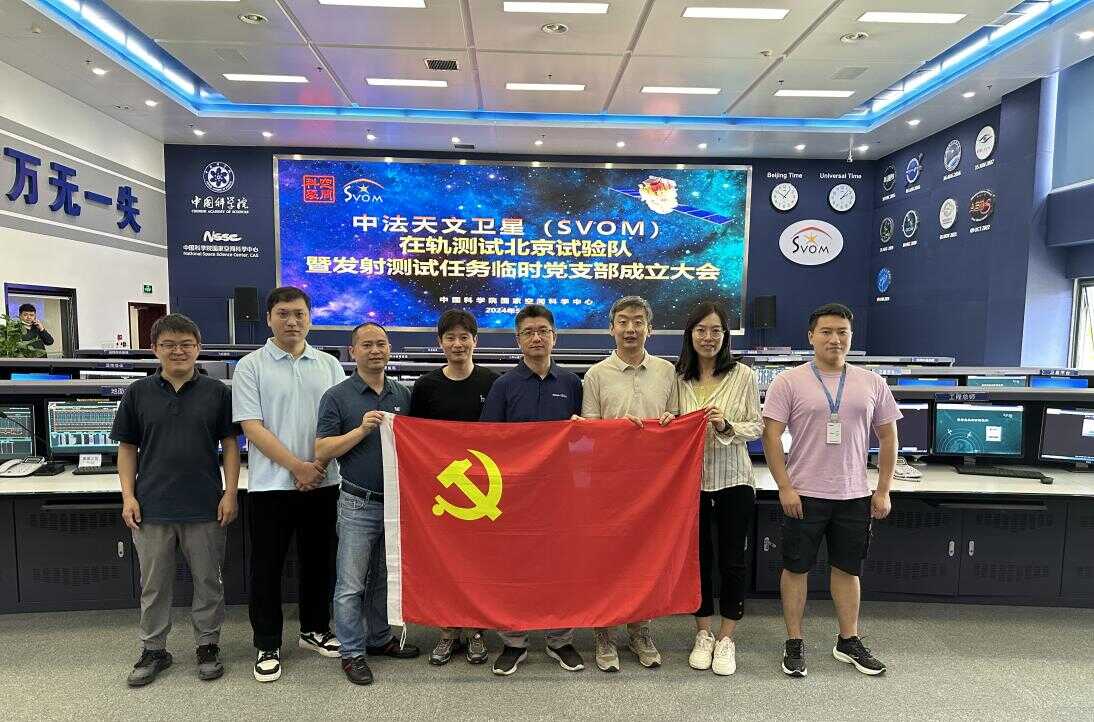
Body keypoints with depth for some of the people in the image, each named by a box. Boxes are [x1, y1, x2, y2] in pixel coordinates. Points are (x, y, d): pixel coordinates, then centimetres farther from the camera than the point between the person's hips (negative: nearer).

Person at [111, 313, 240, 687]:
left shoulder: (217, 392, -1)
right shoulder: (138, 393, 3)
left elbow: (230, 444, 1)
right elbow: (127, 447, 6)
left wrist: (230, 492, -6)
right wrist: (128, 496, -2)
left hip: (205, 507, -1)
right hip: (152, 507, 1)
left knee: (208, 581, 10)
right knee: (154, 584, 14)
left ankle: (208, 645, 27)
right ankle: (154, 649, 31)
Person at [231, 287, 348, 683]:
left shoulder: (329, 365, 6)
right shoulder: (250, 366, -3)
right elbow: (252, 427, -10)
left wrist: (321, 463, -9)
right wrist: (298, 466, -15)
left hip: (322, 483, 3)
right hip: (270, 485, -3)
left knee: (319, 561, 15)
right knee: (267, 568, 8)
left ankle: (315, 630, 33)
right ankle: (268, 645, 23)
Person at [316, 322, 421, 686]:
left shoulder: (403, 394, 8)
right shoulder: (337, 396, -5)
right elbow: (322, 451, -10)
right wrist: (363, 429, -21)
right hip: (359, 504, -4)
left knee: (386, 579, 18)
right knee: (351, 584, 5)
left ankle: (380, 638, 34)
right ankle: (352, 652, 20)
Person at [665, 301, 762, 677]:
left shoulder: (743, 375, -5)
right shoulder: (678, 378, 0)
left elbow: (756, 427, -2)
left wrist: (726, 426, -20)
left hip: (733, 480, -1)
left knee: (733, 559, 8)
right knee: (699, 558, 13)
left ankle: (726, 639, 26)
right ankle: (704, 634, 31)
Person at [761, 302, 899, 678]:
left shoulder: (872, 383, 5)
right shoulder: (789, 382, -6)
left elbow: (888, 437, 10)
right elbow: (771, 435, -9)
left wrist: (883, 491, 6)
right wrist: (785, 488, -13)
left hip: (854, 496, 3)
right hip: (804, 494, -3)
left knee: (848, 569, 15)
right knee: (797, 568, 7)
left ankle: (849, 642, 32)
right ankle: (795, 644, 21)